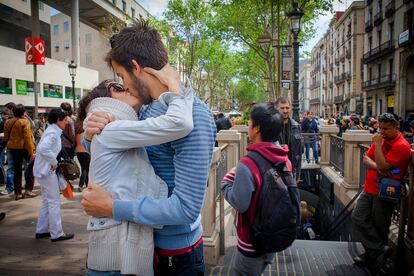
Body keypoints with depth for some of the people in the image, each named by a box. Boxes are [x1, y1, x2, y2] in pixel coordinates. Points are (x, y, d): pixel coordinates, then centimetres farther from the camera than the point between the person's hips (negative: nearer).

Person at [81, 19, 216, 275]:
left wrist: (112, 208, -23)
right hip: (144, 240, 7)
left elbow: (186, 206, -28)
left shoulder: (192, 115, -25)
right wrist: (92, 135, -10)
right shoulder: (146, 109, 0)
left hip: (176, 253, -7)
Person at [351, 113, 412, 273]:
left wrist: (378, 145, -18)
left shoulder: (402, 146, -15)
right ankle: (380, 250, 7)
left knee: (379, 227, 4)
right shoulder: (381, 140, 11)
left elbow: (383, 166, -23)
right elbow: (366, 158, 6)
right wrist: (377, 166, -14)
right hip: (370, 189, 8)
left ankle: (373, 254, 20)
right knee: (358, 218, 2)